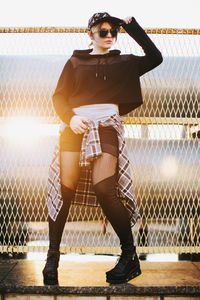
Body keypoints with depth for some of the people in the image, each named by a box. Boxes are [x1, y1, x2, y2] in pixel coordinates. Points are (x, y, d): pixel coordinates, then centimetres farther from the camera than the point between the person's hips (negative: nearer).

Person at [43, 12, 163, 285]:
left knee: (104, 189, -16)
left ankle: (130, 255, -4)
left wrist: (132, 26, 14)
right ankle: (53, 256, 3)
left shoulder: (124, 63, 21)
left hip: (107, 126, -1)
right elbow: (59, 96, 12)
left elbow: (155, 58, 11)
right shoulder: (75, 62, 19)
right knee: (65, 189, -9)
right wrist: (69, 117, -9)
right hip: (76, 125, 1)